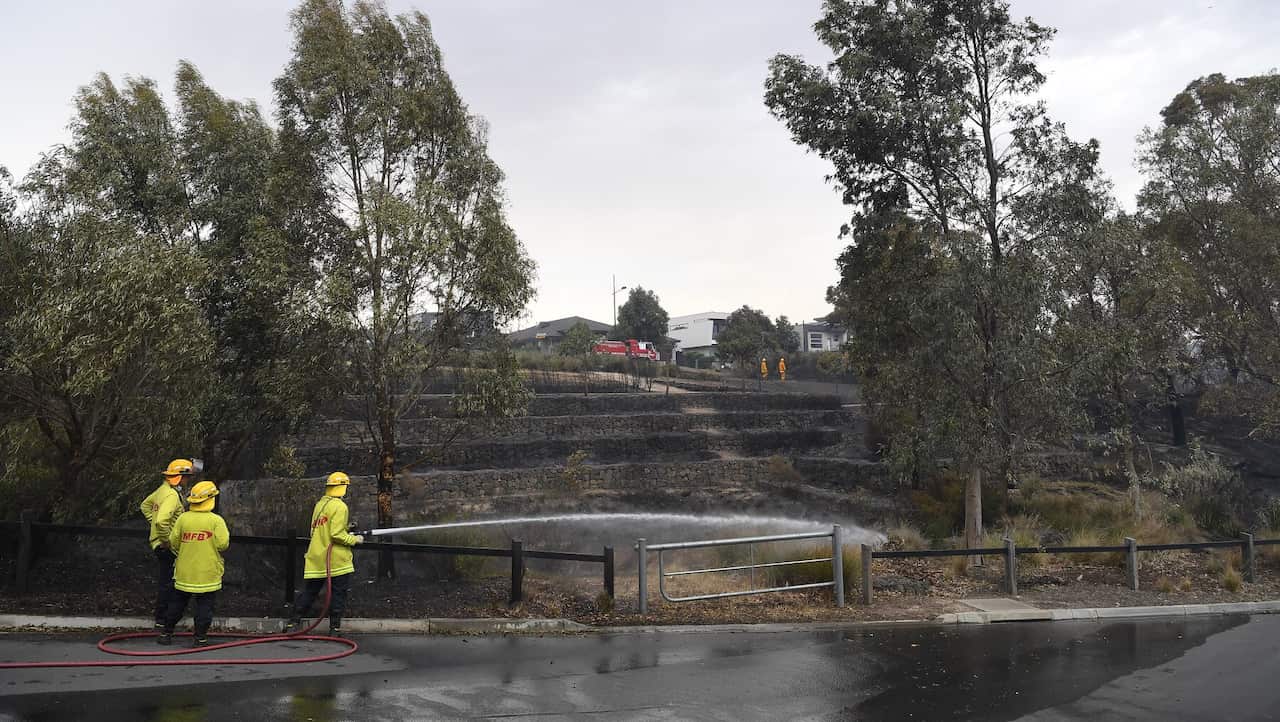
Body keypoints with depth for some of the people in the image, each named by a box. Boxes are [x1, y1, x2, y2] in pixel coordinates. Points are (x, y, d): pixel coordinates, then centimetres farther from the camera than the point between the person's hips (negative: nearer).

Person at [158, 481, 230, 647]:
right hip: (207, 573, -3)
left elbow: (173, 543, 1)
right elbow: (223, 544, -16)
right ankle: (200, 637, 6)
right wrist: (226, 535, 4)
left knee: (177, 603, 16)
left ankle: (166, 634, 25)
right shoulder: (216, 520, -13)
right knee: (204, 605, 5)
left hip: (184, 572, 3)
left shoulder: (183, 518, -4)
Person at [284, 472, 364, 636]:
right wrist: (354, 539, -4)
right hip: (336, 559, -7)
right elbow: (337, 534, -19)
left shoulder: (319, 505, 14)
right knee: (339, 592, 3)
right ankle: (334, 628, 6)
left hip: (315, 558, 7)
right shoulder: (339, 506, -12)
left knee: (309, 591, 13)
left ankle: (293, 624, 14)